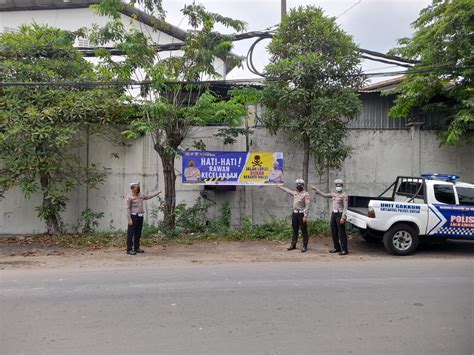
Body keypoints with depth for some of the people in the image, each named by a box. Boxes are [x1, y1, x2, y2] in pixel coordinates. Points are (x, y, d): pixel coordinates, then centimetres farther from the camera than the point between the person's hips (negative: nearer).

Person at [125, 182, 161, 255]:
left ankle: (136, 248, 19)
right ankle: (129, 249, -2)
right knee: (131, 234, -4)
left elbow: (149, 196, 27)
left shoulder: (141, 196, 13)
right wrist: (129, 219, -16)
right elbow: (128, 209, -10)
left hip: (140, 216, 7)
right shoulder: (129, 197, -7)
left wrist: (158, 193, 29)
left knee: (138, 233, 11)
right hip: (133, 216, -7)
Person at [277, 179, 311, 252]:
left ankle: (305, 246, 4)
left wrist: (305, 216, -23)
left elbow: (307, 206, -17)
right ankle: (293, 244, 23)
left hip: (301, 214, -8)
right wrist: (280, 186, 39)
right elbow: (288, 190, 31)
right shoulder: (295, 193, 12)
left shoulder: (305, 195, -11)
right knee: (295, 230, 14)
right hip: (294, 213, 8)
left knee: (304, 231, -1)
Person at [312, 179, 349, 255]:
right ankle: (337, 248, 24)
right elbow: (325, 195, 26)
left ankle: (344, 250, -2)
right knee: (334, 232, 12)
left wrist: (343, 217, -22)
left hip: (340, 214, -8)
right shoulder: (333, 193, 11)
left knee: (341, 233, -6)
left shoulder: (344, 195, -10)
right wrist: (316, 190, 25)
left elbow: (345, 207, -15)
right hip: (333, 214, 8)